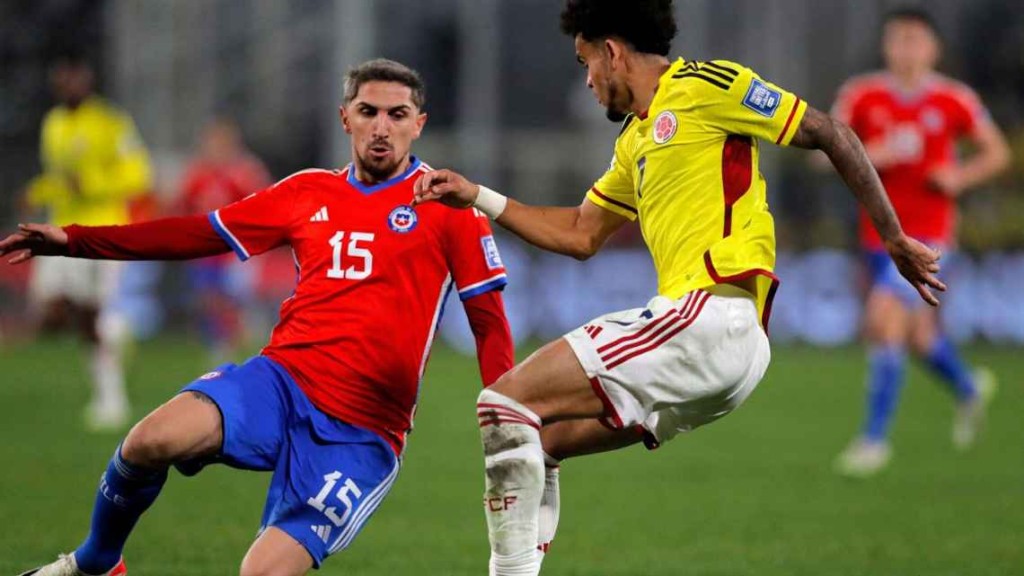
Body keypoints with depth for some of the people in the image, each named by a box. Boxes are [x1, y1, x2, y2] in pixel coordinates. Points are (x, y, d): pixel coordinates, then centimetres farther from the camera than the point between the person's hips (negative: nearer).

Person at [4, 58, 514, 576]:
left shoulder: (446, 206, 3)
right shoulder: (307, 194, 14)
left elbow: (490, 324, 2)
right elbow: (198, 234, 19)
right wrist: (74, 241, 16)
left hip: (359, 434, -3)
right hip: (281, 380, 3)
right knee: (150, 441, -25)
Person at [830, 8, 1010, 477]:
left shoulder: (955, 100, -3)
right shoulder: (861, 96, -1)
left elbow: (997, 153, 9)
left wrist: (962, 177, -10)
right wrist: (874, 155, -20)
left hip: (928, 232, -4)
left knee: (884, 319, -20)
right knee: (917, 334, 14)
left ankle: (875, 436, -11)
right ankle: (969, 388, 47)